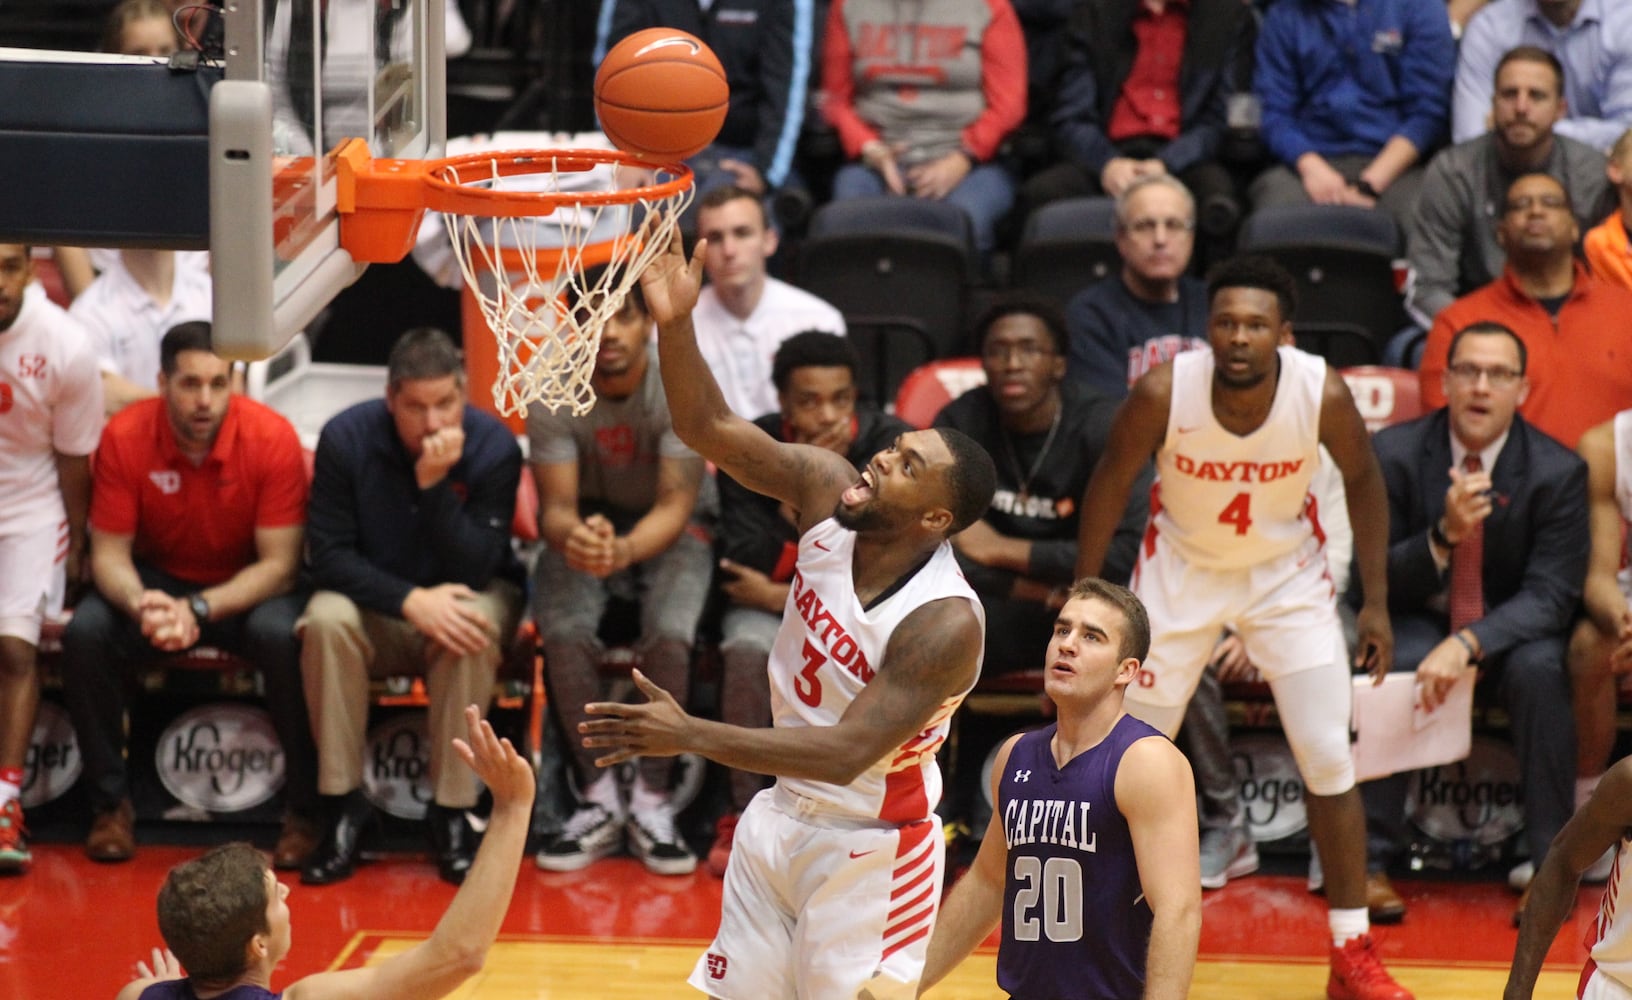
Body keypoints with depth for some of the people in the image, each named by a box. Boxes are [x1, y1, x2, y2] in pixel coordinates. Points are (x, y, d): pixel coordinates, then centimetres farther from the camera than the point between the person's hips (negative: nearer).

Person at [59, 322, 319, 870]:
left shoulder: (272, 438, -21)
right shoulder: (125, 437, -16)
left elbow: (279, 563, -18)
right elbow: (109, 552, -11)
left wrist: (199, 610, -32)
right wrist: (140, 604, -34)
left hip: (249, 587, -2)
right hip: (159, 579, 2)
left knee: (282, 635, -35)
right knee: (85, 633, -27)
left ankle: (304, 809, -17)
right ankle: (110, 802, -8)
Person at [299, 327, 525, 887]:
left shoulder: (494, 447, -17)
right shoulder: (346, 437, -15)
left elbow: (476, 569, -21)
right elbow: (328, 554, -16)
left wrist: (434, 484, -34)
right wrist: (411, 601, -30)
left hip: (463, 594, -1)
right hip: (374, 597, 1)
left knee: (474, 630, -35)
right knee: (326, 621, -32)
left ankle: (451, 812, -23)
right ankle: (343, 806, -21)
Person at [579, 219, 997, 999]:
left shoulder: (945, 622, -28)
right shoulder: (829, 492, -10)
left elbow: (845, 752, -33)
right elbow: (709, 429, -10)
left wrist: (689, 736, -38)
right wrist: (674, 324, -28)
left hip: (866, 847, -7)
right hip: (780, 816, 7)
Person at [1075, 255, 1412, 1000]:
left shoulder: (1323, 393, -26)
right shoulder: (1164, 391, -27)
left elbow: (1362, 479, -6)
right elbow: (1112, 481, -9)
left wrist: (1377, 602, -5)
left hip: (1288, 575, 0)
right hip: (1182, 569, 0)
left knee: (1329, 763, -5)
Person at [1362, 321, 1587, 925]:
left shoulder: (1557, 471, -12)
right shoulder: (1395, 454, -10)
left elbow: (1549, 596, -16)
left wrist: (1467, 645, -33)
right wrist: (1444, 534, -30)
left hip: (1512, 628, 0)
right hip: (1420, 621, 0)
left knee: (1539, 669, -34)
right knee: (1391, 665, -33)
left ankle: (1549, 864, -22)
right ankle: (1371, 858, -24)